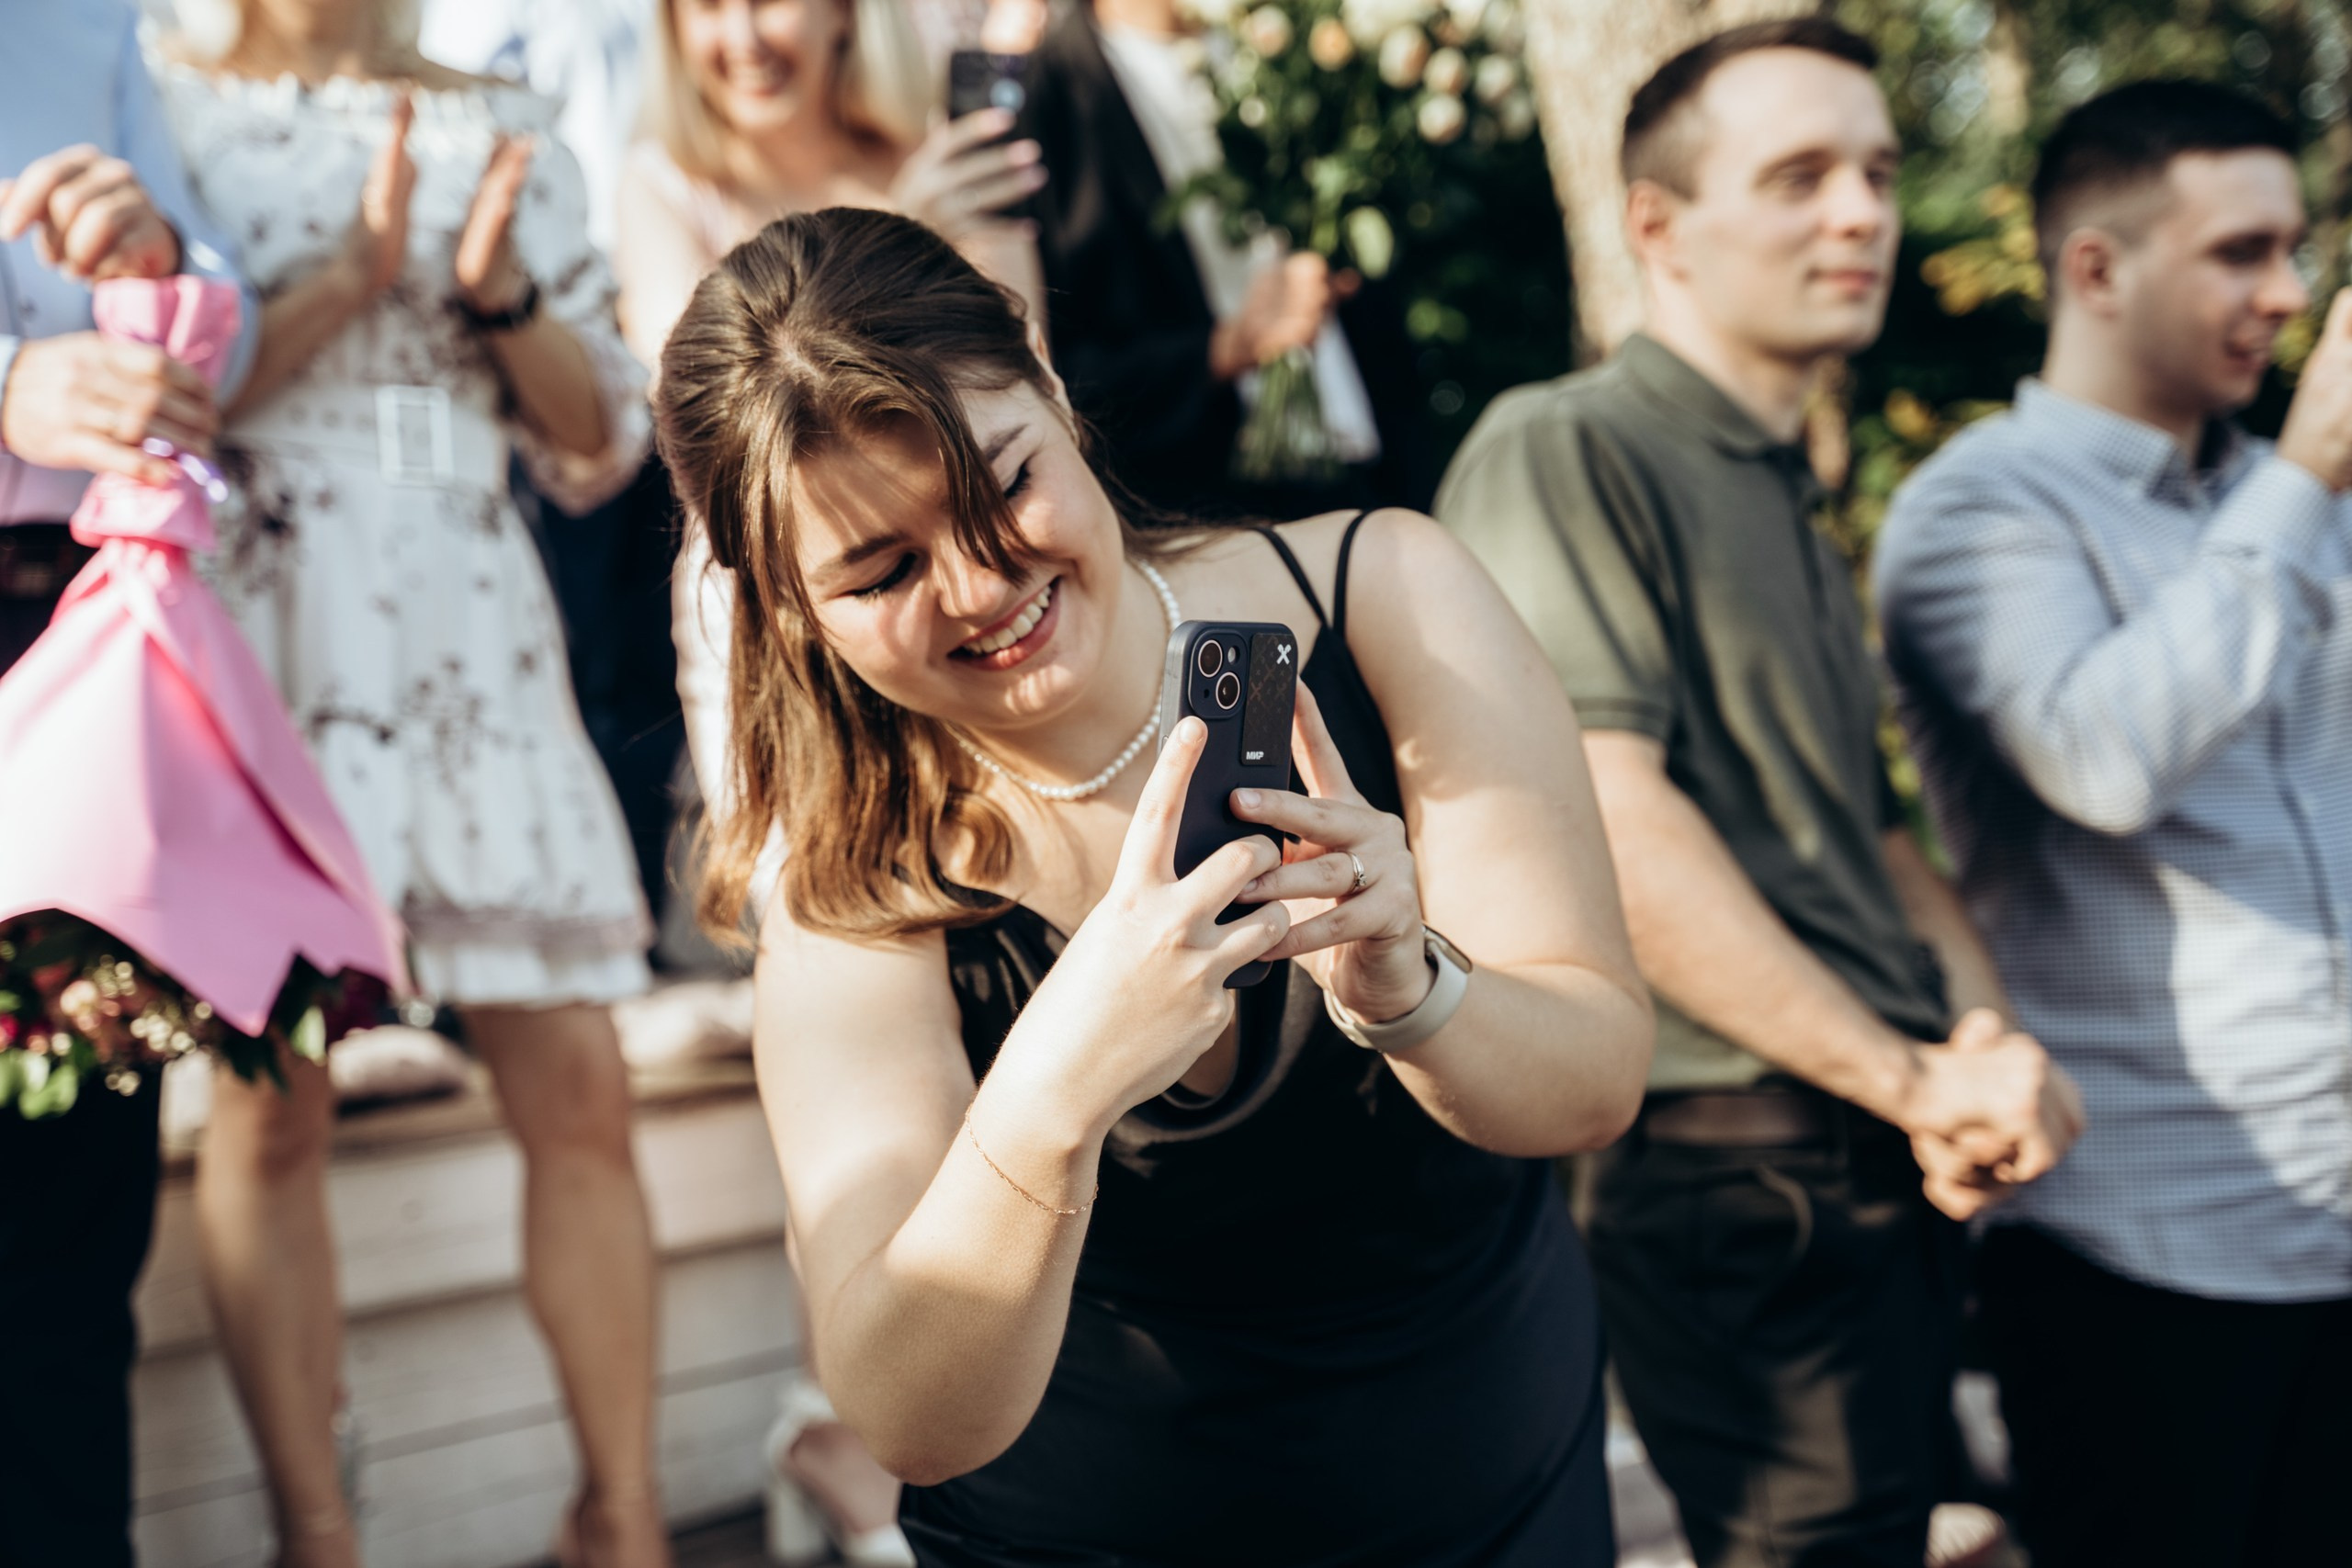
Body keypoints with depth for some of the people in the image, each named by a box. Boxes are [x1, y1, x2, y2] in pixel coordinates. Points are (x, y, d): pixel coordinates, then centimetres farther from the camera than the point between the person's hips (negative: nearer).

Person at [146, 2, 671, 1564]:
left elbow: (604, 439, 11)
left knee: (580, 1086, -1)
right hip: (260, 639, -2)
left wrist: (498, 294, -6)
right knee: (273, 1095, -3)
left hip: (474, 642, 3)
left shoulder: (503, 129, 14)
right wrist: (349, 281, -12)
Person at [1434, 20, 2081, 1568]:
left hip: (1904, 1169, 9)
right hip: (1747, 1187, -9)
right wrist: (1911, 1077, -16)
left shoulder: (1797, 520, 19)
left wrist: (1985, 1033, -1)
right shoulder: (1564, 449, -10)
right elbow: (1606, 819, -20)